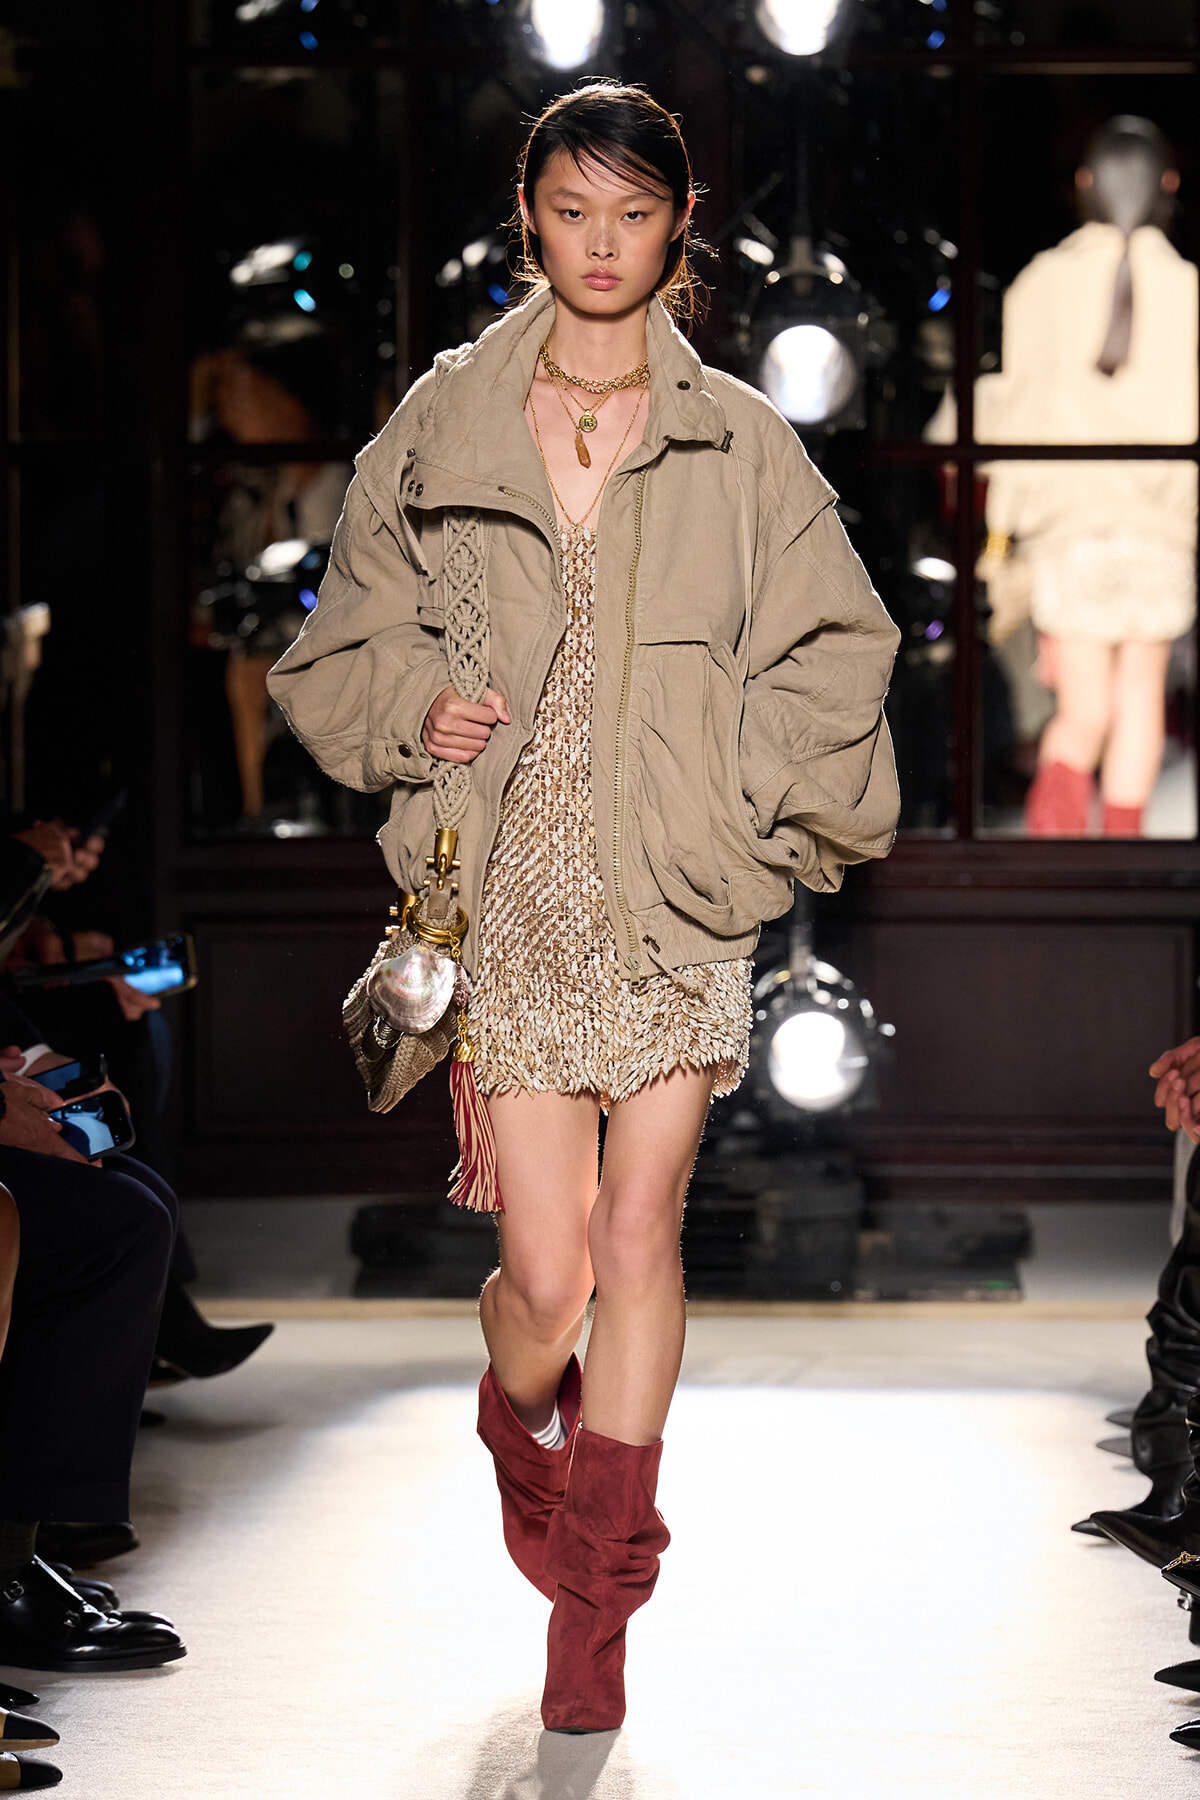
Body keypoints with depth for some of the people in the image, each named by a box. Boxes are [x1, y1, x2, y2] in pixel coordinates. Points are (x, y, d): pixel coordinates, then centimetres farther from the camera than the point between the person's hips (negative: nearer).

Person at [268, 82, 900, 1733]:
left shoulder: (742, 447, 5)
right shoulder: (441, 431, 6)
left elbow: (828, 654, 7)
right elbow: (341, 650, 13)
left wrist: (773, 797, -7)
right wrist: (417, 712, -6)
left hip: (679, 889, 0)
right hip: (512, 895, 0)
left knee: (641, 1231, -4)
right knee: (547, 1270, -4)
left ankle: (600, 1600, 13)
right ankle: (522, 1433, 34)